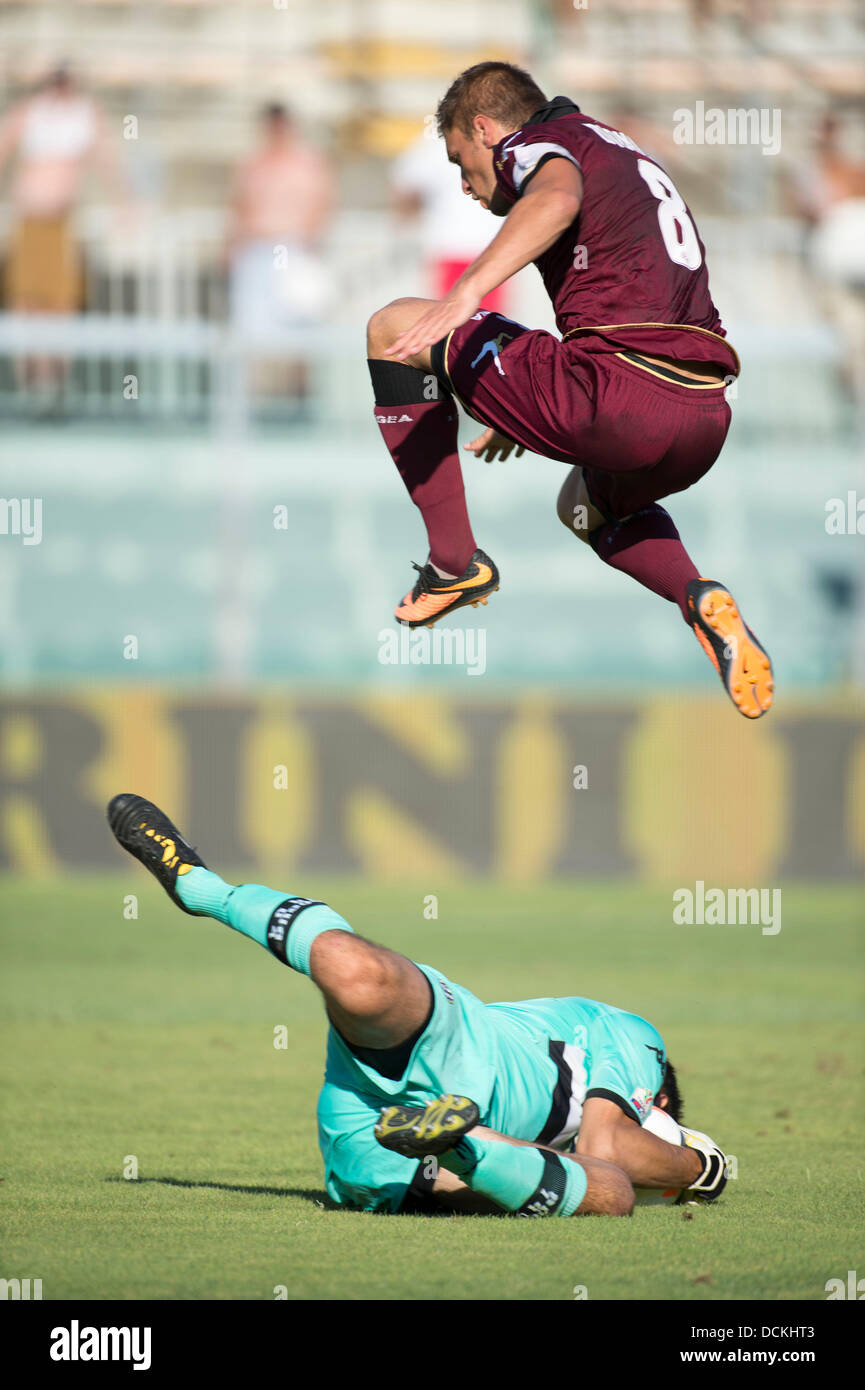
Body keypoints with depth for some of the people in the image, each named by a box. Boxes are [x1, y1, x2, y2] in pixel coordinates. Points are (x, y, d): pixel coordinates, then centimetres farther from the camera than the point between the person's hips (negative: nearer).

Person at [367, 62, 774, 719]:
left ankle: (455, 562, 6)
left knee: (393, 330, 6)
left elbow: (557, 198, -21)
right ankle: (701, 599, 10)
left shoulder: (536, 142, 6)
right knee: (586, 504, 41)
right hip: (708, 421, 9)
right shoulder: (627, 154, 33)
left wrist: (468, 291, -33)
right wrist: (526, 414, 54)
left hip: (618, 400, -9)